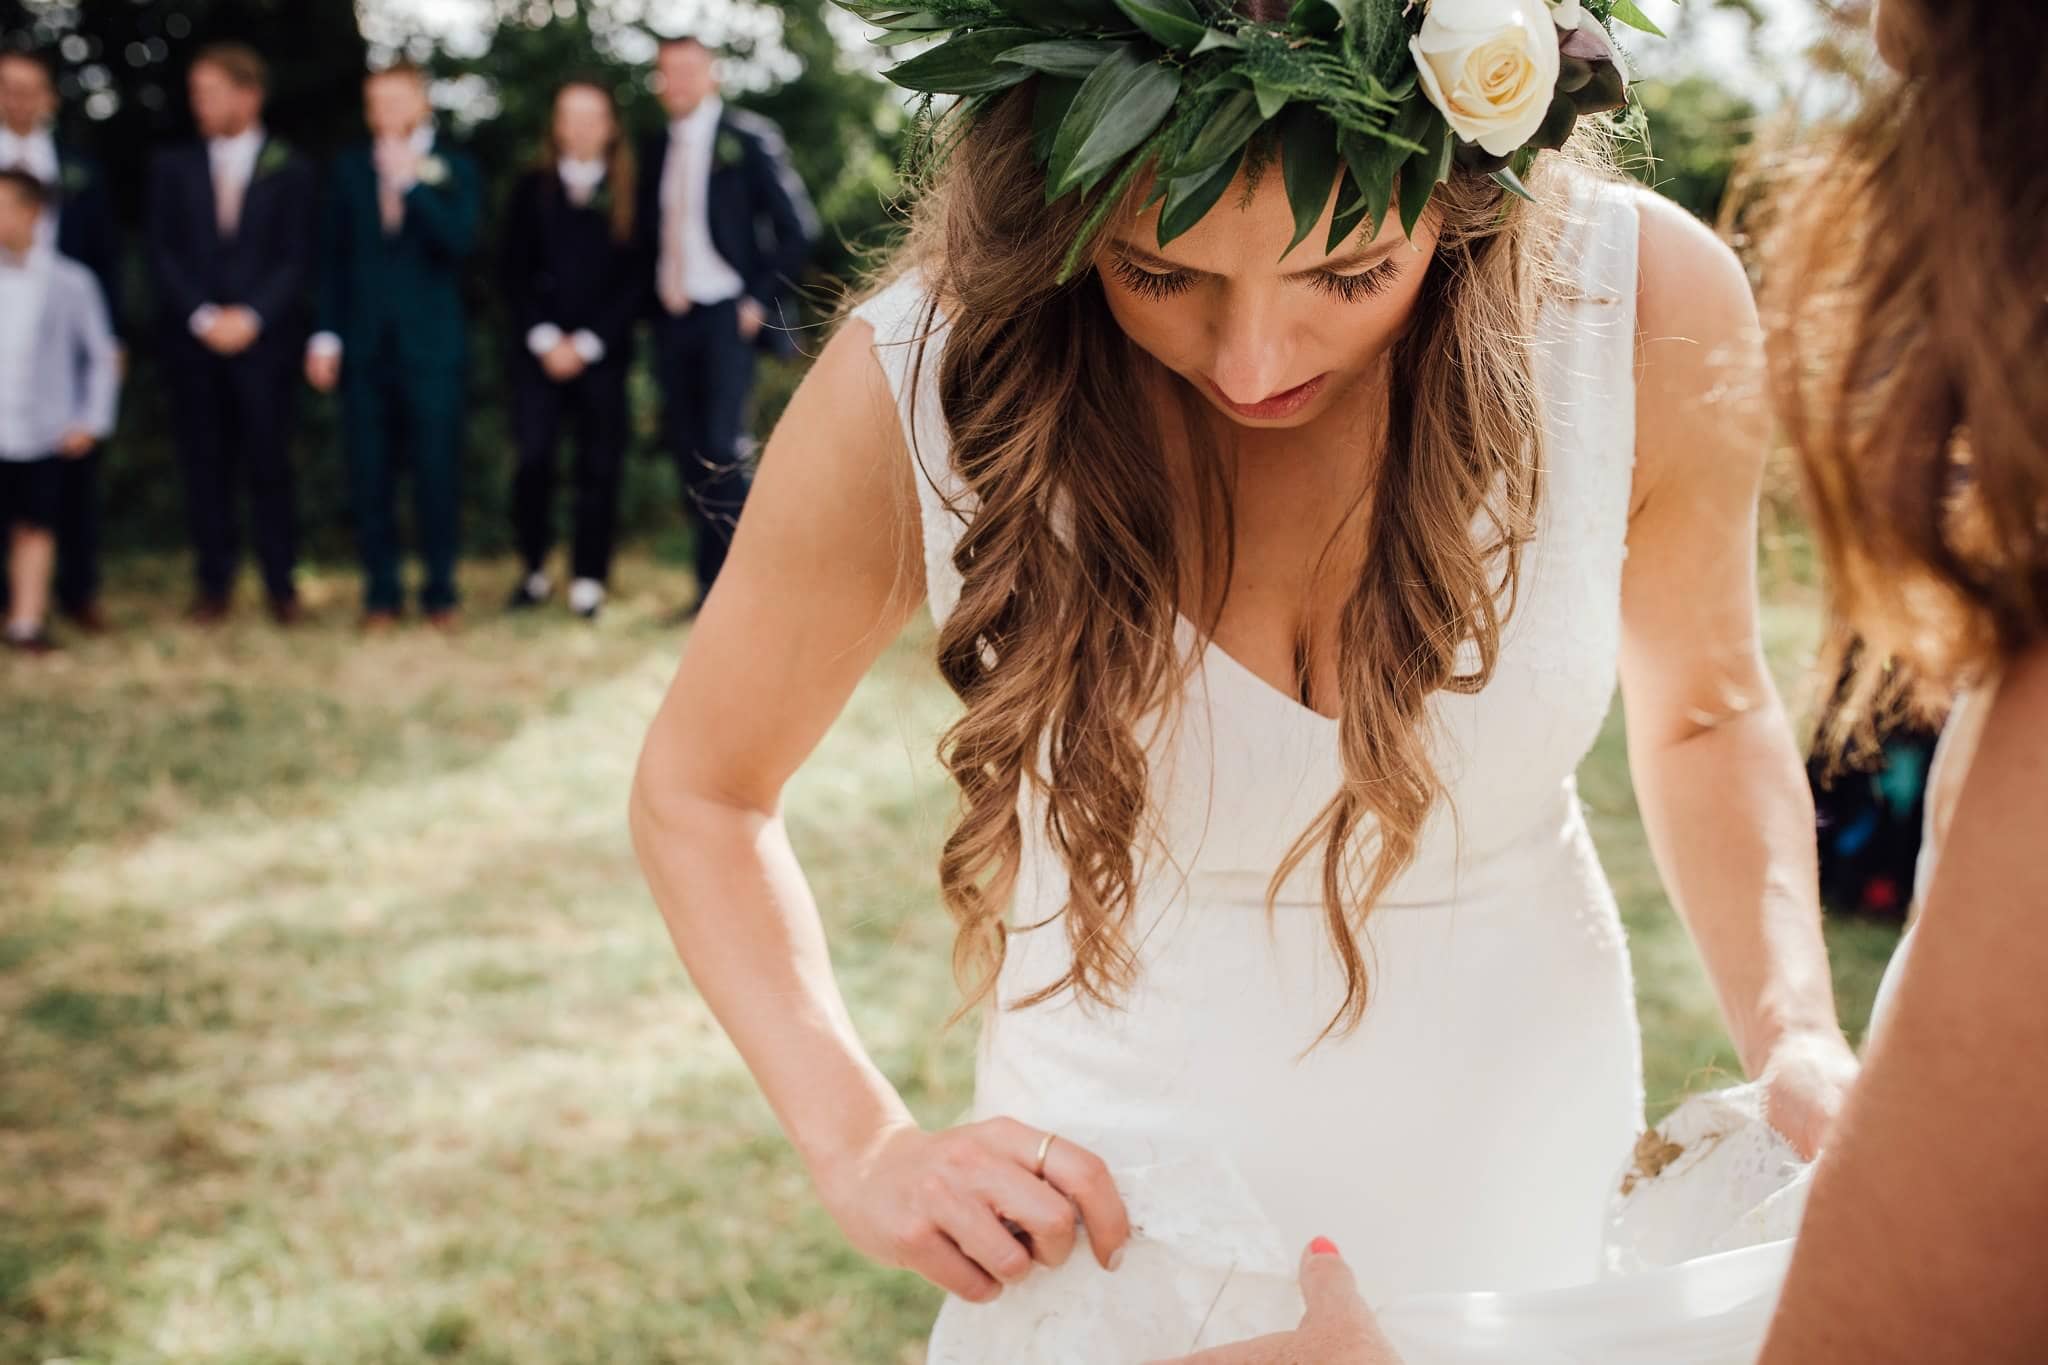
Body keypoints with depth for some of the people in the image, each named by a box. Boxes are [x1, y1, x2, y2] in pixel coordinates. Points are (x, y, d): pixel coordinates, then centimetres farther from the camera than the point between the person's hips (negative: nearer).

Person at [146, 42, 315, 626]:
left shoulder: (289, 169, 6)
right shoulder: (173, 165, 11)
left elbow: (295, 258, 0)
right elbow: (163, 251, 6)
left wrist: (251, 316, -11)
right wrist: (203, 316, -7)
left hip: (263, 337, -2)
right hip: (192, 338, 2)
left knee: (268, 461, -4)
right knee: (204, 462, 2)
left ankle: (281, 584, 4)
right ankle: (215, 584, 9)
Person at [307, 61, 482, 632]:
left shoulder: (454, 169, 5)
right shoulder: (348, 169, 12)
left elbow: (460, 240, -11)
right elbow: (332, 256, 11)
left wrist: (411, 182, -13)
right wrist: (326, 334, 4)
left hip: (432, 344, -2)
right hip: (364, 344, 2)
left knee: (437, 471, -1)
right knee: (370, 473, 3)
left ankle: (440, 591, 10)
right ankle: (381, 592, 11)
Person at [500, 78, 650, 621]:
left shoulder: (629, 194, 7)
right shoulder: (532, 189, 10)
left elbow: (636, 277, 2)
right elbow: (513, 271, 7)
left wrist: (587, 342, -5)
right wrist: (545, 339, -5)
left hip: (603, 349, 0)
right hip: (540, 348, 1)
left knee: (599, 466, -3)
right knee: (532, 459, -8)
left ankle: (588, 582, 3)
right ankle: (535, 571, 7)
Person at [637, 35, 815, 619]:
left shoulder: (749, 139, -4)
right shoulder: (656, 150, 13)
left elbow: (796, 229, -6)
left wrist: (759, 301, -11)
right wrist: (652, 302, 7)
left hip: (728, 314, -6)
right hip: (673, 318, 6)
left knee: (721, 446, -16)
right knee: (686, 449, 4)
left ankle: (722, 584, -6)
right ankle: (716, 587, 12)